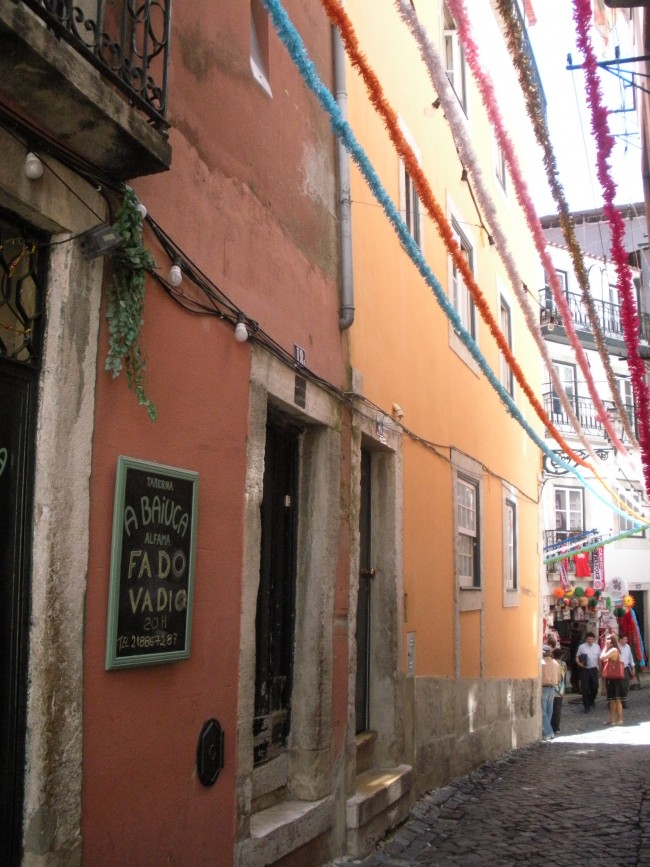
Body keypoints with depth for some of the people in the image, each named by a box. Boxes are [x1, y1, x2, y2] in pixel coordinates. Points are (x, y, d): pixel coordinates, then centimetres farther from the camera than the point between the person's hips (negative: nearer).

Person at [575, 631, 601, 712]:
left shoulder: (597, 647, 6)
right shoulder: (582, 647, -3)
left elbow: (599, 658, 13)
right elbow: (577, 657, 1)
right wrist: (579, 663, -18)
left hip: (594, 669, 3)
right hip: (585, 669, -2)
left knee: (595, 687, 8)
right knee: (585, 688, -3)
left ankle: (591, 701, 35)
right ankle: (586, 706, 6)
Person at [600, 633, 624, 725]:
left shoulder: (614, 649, -15)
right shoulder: (610, 649, 15)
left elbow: (602, 657, -22)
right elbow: (603, 658, 11)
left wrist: (605, 647, -13)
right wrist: (605, 647, 9)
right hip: (611, 677, 10)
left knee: (617, 699, -5)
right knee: (612, 699, 14)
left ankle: (620, 719, -2)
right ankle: (612, 719, 19)